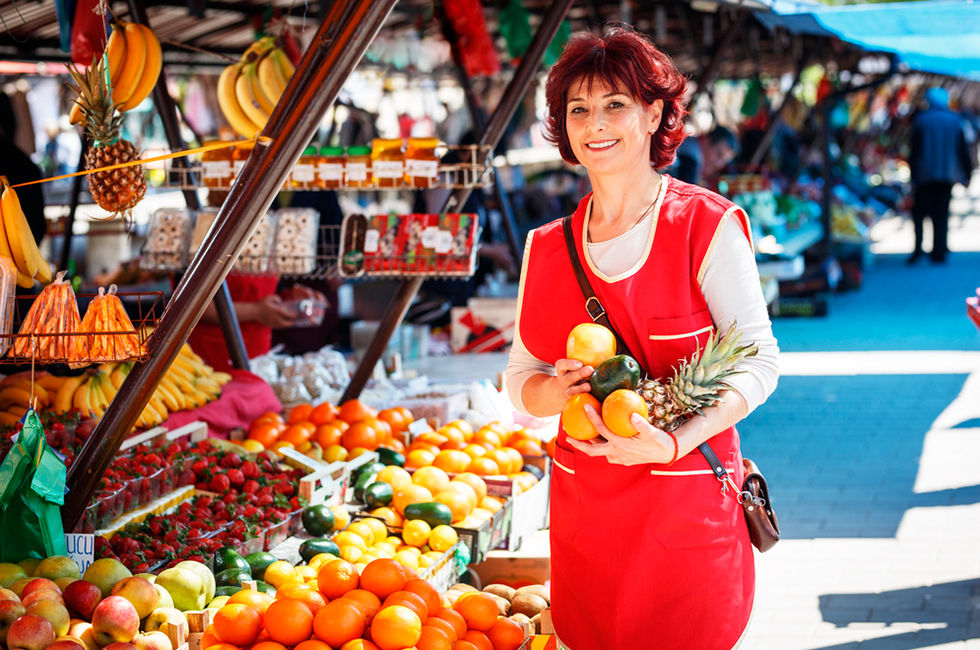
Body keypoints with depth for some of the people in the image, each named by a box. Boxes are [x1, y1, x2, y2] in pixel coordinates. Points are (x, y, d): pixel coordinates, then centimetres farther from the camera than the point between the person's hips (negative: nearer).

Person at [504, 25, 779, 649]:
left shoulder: (708, 227, -5)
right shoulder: (547, 248, 7)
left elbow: (759, 360, -8)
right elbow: (520, 378, 11)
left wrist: (674, 442, -23)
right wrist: (553, 391, -14)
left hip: (690, 501, -3)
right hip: (584, 512, 4)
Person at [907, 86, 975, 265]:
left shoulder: (921, 119, -1)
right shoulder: (955, 120, 4)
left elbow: (914, 150, -4)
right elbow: (963, 150, 5)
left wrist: (913, 176, -3)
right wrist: (967, 174, 11)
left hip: (925, 175, -2)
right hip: (948, 174, 2)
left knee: (919, 211, 6)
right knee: (941, 213, 5)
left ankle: (918, 248, -7)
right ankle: (939, 252, 2)